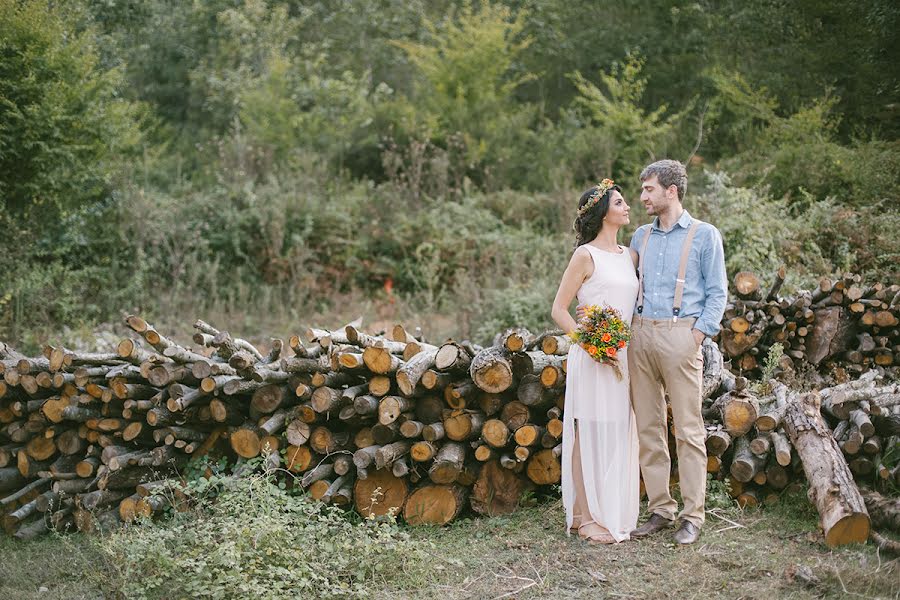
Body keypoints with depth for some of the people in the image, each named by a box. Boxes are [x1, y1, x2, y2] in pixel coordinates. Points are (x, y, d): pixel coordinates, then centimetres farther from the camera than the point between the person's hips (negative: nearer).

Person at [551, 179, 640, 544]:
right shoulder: (586, 255, -7)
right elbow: (559, 309, -7)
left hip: (624, 356, 7)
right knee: (592, 433, -3)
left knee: (619, 435, 9)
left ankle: (614, 512, 19)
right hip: (593, 357, -7)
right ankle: (588, 518, 4)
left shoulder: (629, 255, 13)